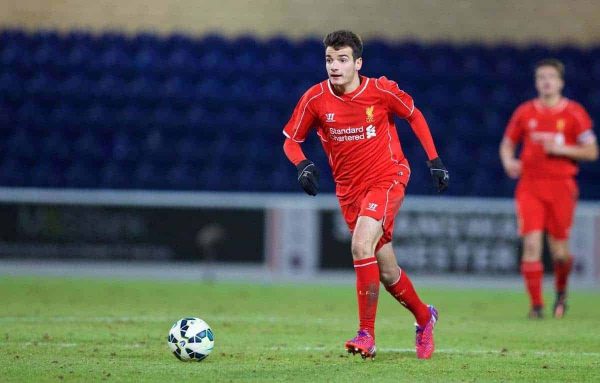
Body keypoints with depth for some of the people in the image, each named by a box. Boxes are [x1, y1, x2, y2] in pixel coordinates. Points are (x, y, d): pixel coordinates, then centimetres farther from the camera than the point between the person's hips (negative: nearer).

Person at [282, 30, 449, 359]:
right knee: (387, 272, 9)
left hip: (387, 178, -3)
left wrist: (434, 160, 2)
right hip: (349, 189, 4)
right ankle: (424, 317, 36)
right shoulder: (316, 99, -9)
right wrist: (302, 164, -19)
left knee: (361, 246, -26)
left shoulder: (381, 90, -12)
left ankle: (367, 334, -20)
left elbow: (414, 115, 5)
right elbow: (291, 139, 2)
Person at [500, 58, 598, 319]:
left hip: (561, 185, -1)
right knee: (531, 244, -12)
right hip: (530, 186, 1)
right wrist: (508, 161, -4)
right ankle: (536, 304, -5)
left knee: (559, 251, 1)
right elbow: (507, 144, 17)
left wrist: (561, 149, -14)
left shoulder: (574, 113, 1)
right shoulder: (524, 112, 7)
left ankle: (561, 291, 31)